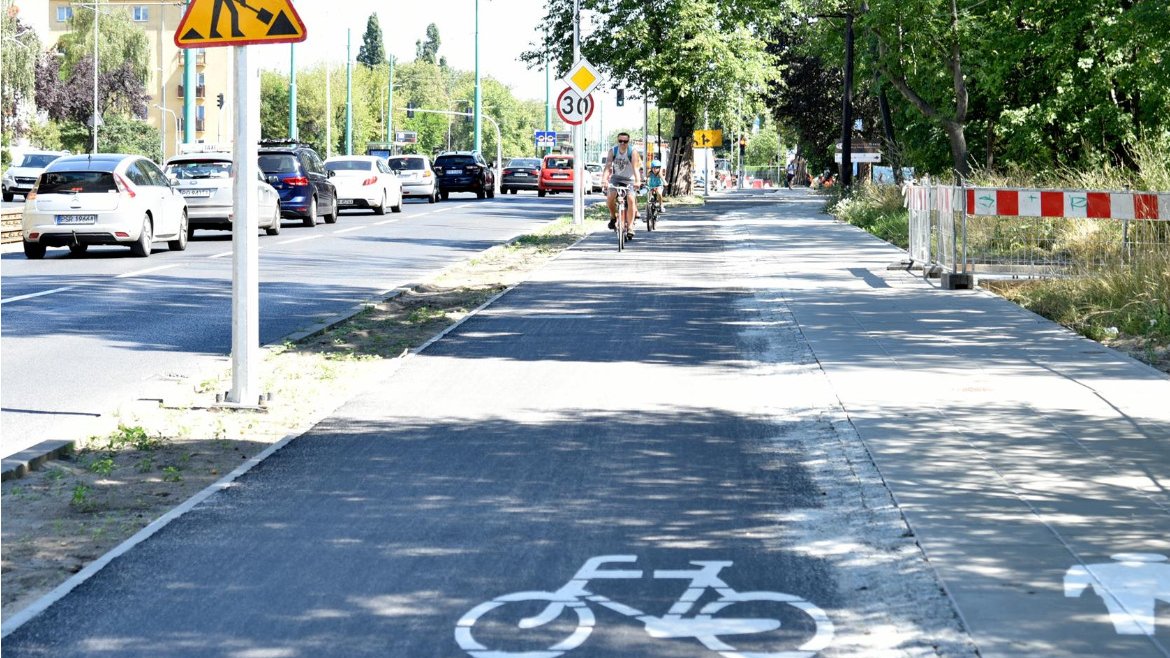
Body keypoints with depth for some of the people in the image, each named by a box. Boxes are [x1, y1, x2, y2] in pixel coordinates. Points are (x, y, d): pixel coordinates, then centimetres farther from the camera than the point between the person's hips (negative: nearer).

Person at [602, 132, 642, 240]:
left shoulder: (632, 152, -16)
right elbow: (607, 166, -21)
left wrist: (637, 181, -43)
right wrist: (604, 179, -39)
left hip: (629, 180, -1)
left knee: (631, 199, -22)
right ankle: (613, 217, 3)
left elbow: (635, 167, -27)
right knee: (610, 197, -24)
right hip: (616, 178, 1)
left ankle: (630, 227, -16)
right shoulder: (613, 151, -11)